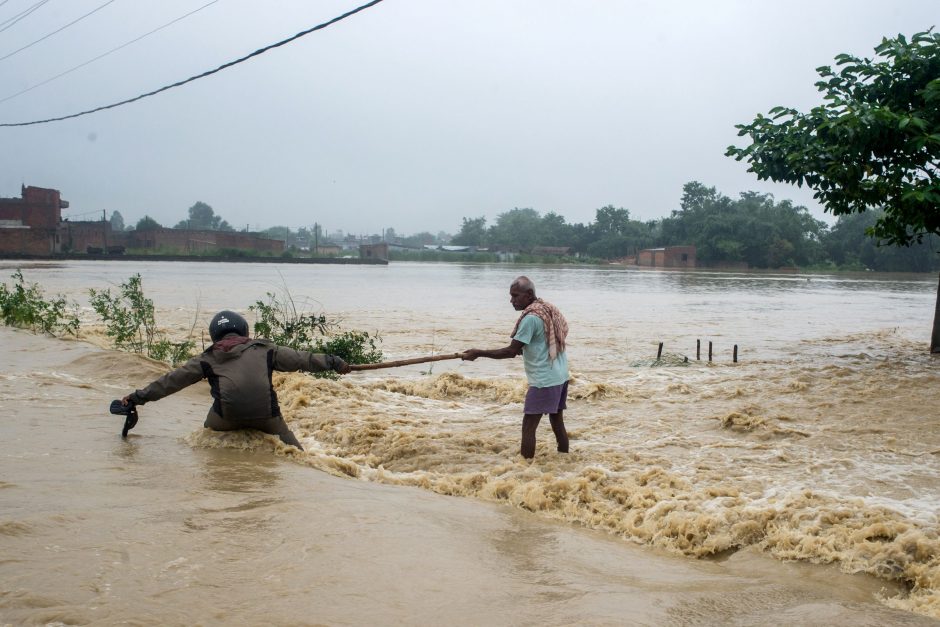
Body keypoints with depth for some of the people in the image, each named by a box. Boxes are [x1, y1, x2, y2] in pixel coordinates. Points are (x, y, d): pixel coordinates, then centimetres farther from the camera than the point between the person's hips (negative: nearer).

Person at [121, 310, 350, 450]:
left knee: (210, 428, 30)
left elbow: (172, 380, 20)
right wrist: (333, 362, 30)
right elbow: (301, 359, 20)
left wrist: (140, 396, 28)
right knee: (284, 437, 21)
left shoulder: (208, 359, 18)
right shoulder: (264, 349, 18)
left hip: (226, 419, 0)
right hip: (265, 416, 0)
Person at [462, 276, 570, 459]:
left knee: (528, 425, -6)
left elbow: (511, 351, -16)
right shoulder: (548, 309, 11)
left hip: (545, 380, -9)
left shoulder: (531, 317, -17)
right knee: (557, 422, 15)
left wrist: (478, 353, -12)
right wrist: (522, 349, 15)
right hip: (560, 376, 9)